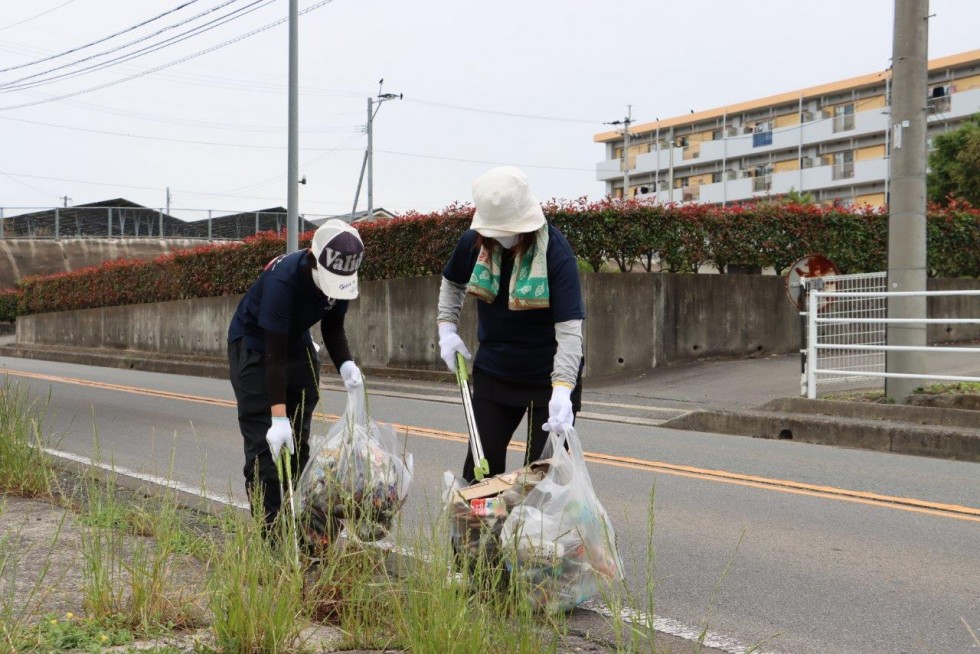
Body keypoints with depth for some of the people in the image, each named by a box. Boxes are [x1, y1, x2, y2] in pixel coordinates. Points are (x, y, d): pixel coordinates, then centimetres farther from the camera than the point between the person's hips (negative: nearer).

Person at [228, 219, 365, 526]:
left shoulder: (338, 276, -16)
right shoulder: (283, 279, -35)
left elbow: (332, 327, 1)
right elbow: (274, 354, -35)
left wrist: (345, 363, -19)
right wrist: (278, 417, -38)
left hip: (297, 344, 7)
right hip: (254, 346, -7)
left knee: (298, 440, 6)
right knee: (265, 442, -13)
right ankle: (269, 526, -10)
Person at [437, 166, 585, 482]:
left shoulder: (555, 252, -24)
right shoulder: (474, 242, -9)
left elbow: (569, 329, -30)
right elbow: (452, 283, 15)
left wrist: (562, 390, -42)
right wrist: (447, 328, 1)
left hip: (549, 378, -4)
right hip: (493, 371, 4)